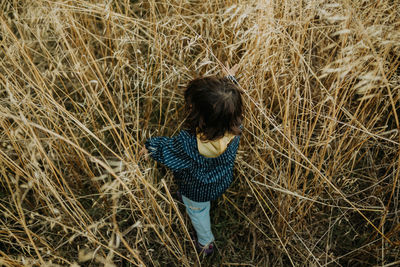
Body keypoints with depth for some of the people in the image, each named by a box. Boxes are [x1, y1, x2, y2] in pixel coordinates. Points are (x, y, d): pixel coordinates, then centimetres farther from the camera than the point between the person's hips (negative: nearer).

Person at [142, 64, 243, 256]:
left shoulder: (189, 144, -47)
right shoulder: (235, 125, -35)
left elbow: (164, 149, -24)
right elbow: (230, 102, -11)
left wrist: (148, 147, -2)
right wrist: (231, 79, 7)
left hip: (198, 191, -5)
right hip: (223, 180, 5)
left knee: (198, 212, 30)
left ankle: (206, 243, 59)